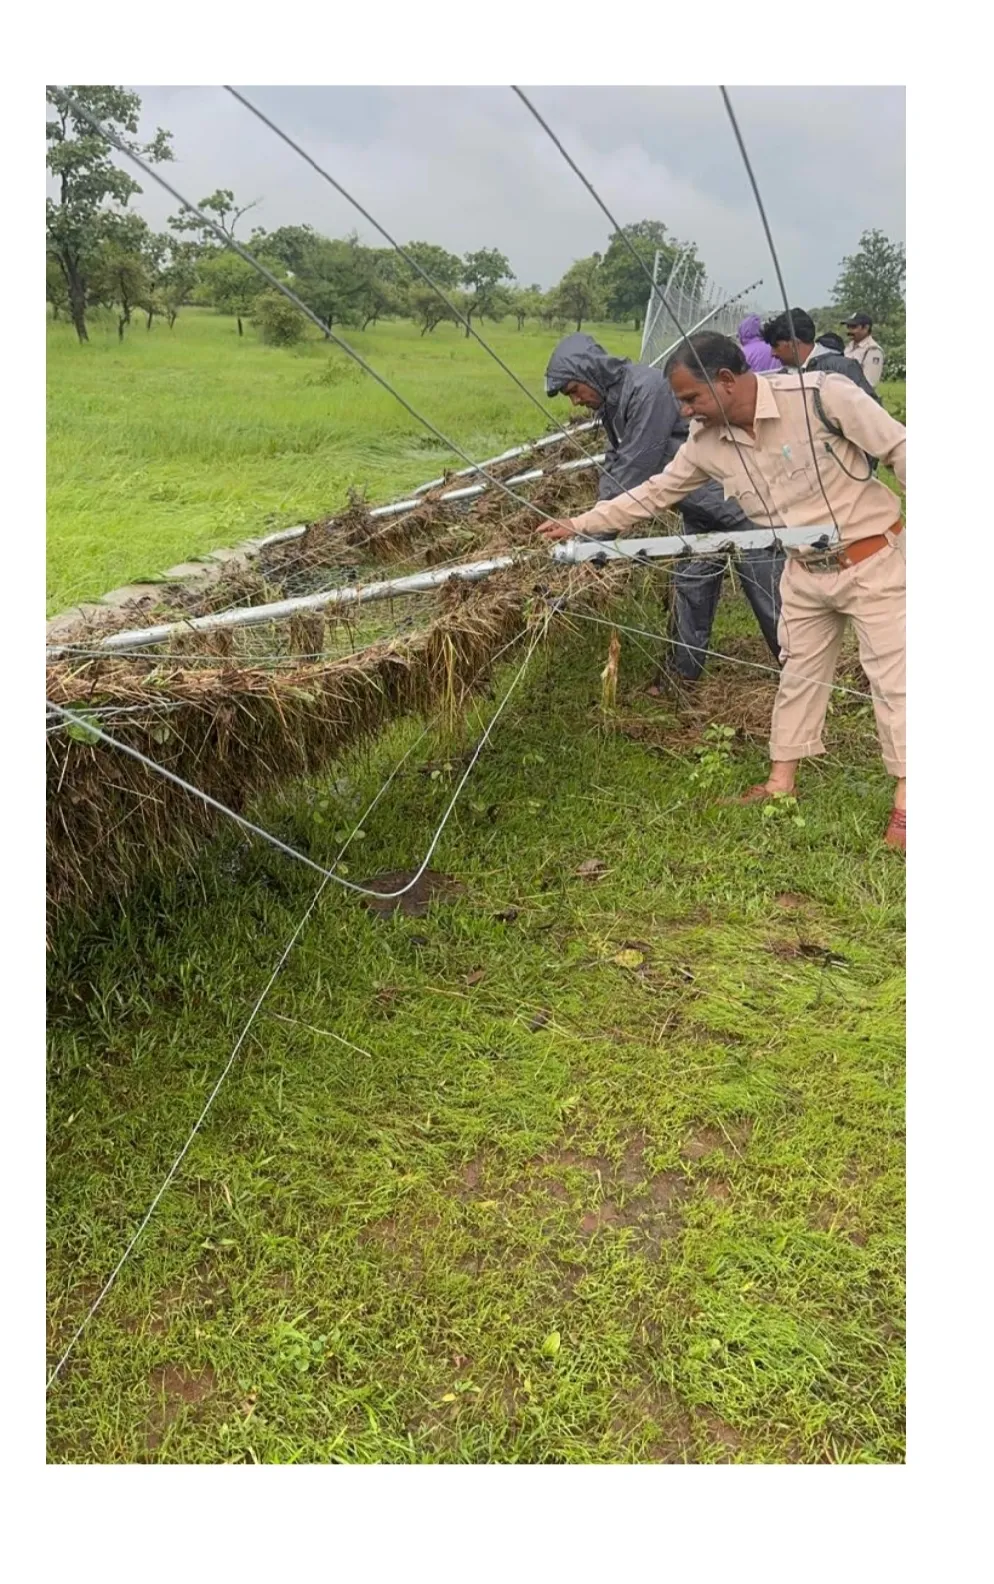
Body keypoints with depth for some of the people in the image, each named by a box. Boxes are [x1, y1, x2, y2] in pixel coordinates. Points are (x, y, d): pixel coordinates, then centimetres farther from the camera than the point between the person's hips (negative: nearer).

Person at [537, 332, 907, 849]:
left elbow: (898, 449, -17)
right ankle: (782, 780, 27)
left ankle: (905, 802, 9)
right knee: (797, 672, 14)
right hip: (805, 571, 6)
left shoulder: (821, 395, -23)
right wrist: (578, 525, 2)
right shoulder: (707, 442, -6)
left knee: (892, 677, -1)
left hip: (872, 558, -5)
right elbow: (653, 492, 4)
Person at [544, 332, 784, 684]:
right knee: (689, 587, 14)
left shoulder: (649, 388, -23)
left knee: (768, 593, -4)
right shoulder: (612, 401, 7)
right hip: (699, 508, 10)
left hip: (738, 498, -10)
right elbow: (614, 467, 9)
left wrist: (599, 535, -20)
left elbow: (635, 470, -25)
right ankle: (683, 674, 24)